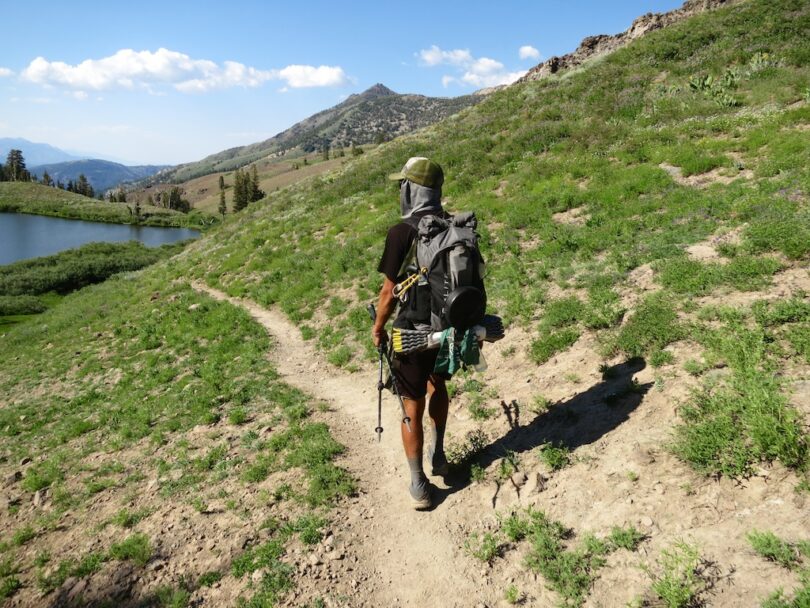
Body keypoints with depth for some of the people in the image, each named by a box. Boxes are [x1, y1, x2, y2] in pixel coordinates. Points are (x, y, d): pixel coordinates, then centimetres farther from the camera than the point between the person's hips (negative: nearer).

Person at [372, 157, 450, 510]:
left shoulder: (402, 233, -19)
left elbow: (390, 291, -16)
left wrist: (378, 327, 1)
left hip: (414, 331, -5)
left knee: (413, 407, 9)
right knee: (438, 384, 30)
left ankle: (419, 486, 20)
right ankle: (438, 453, 42)